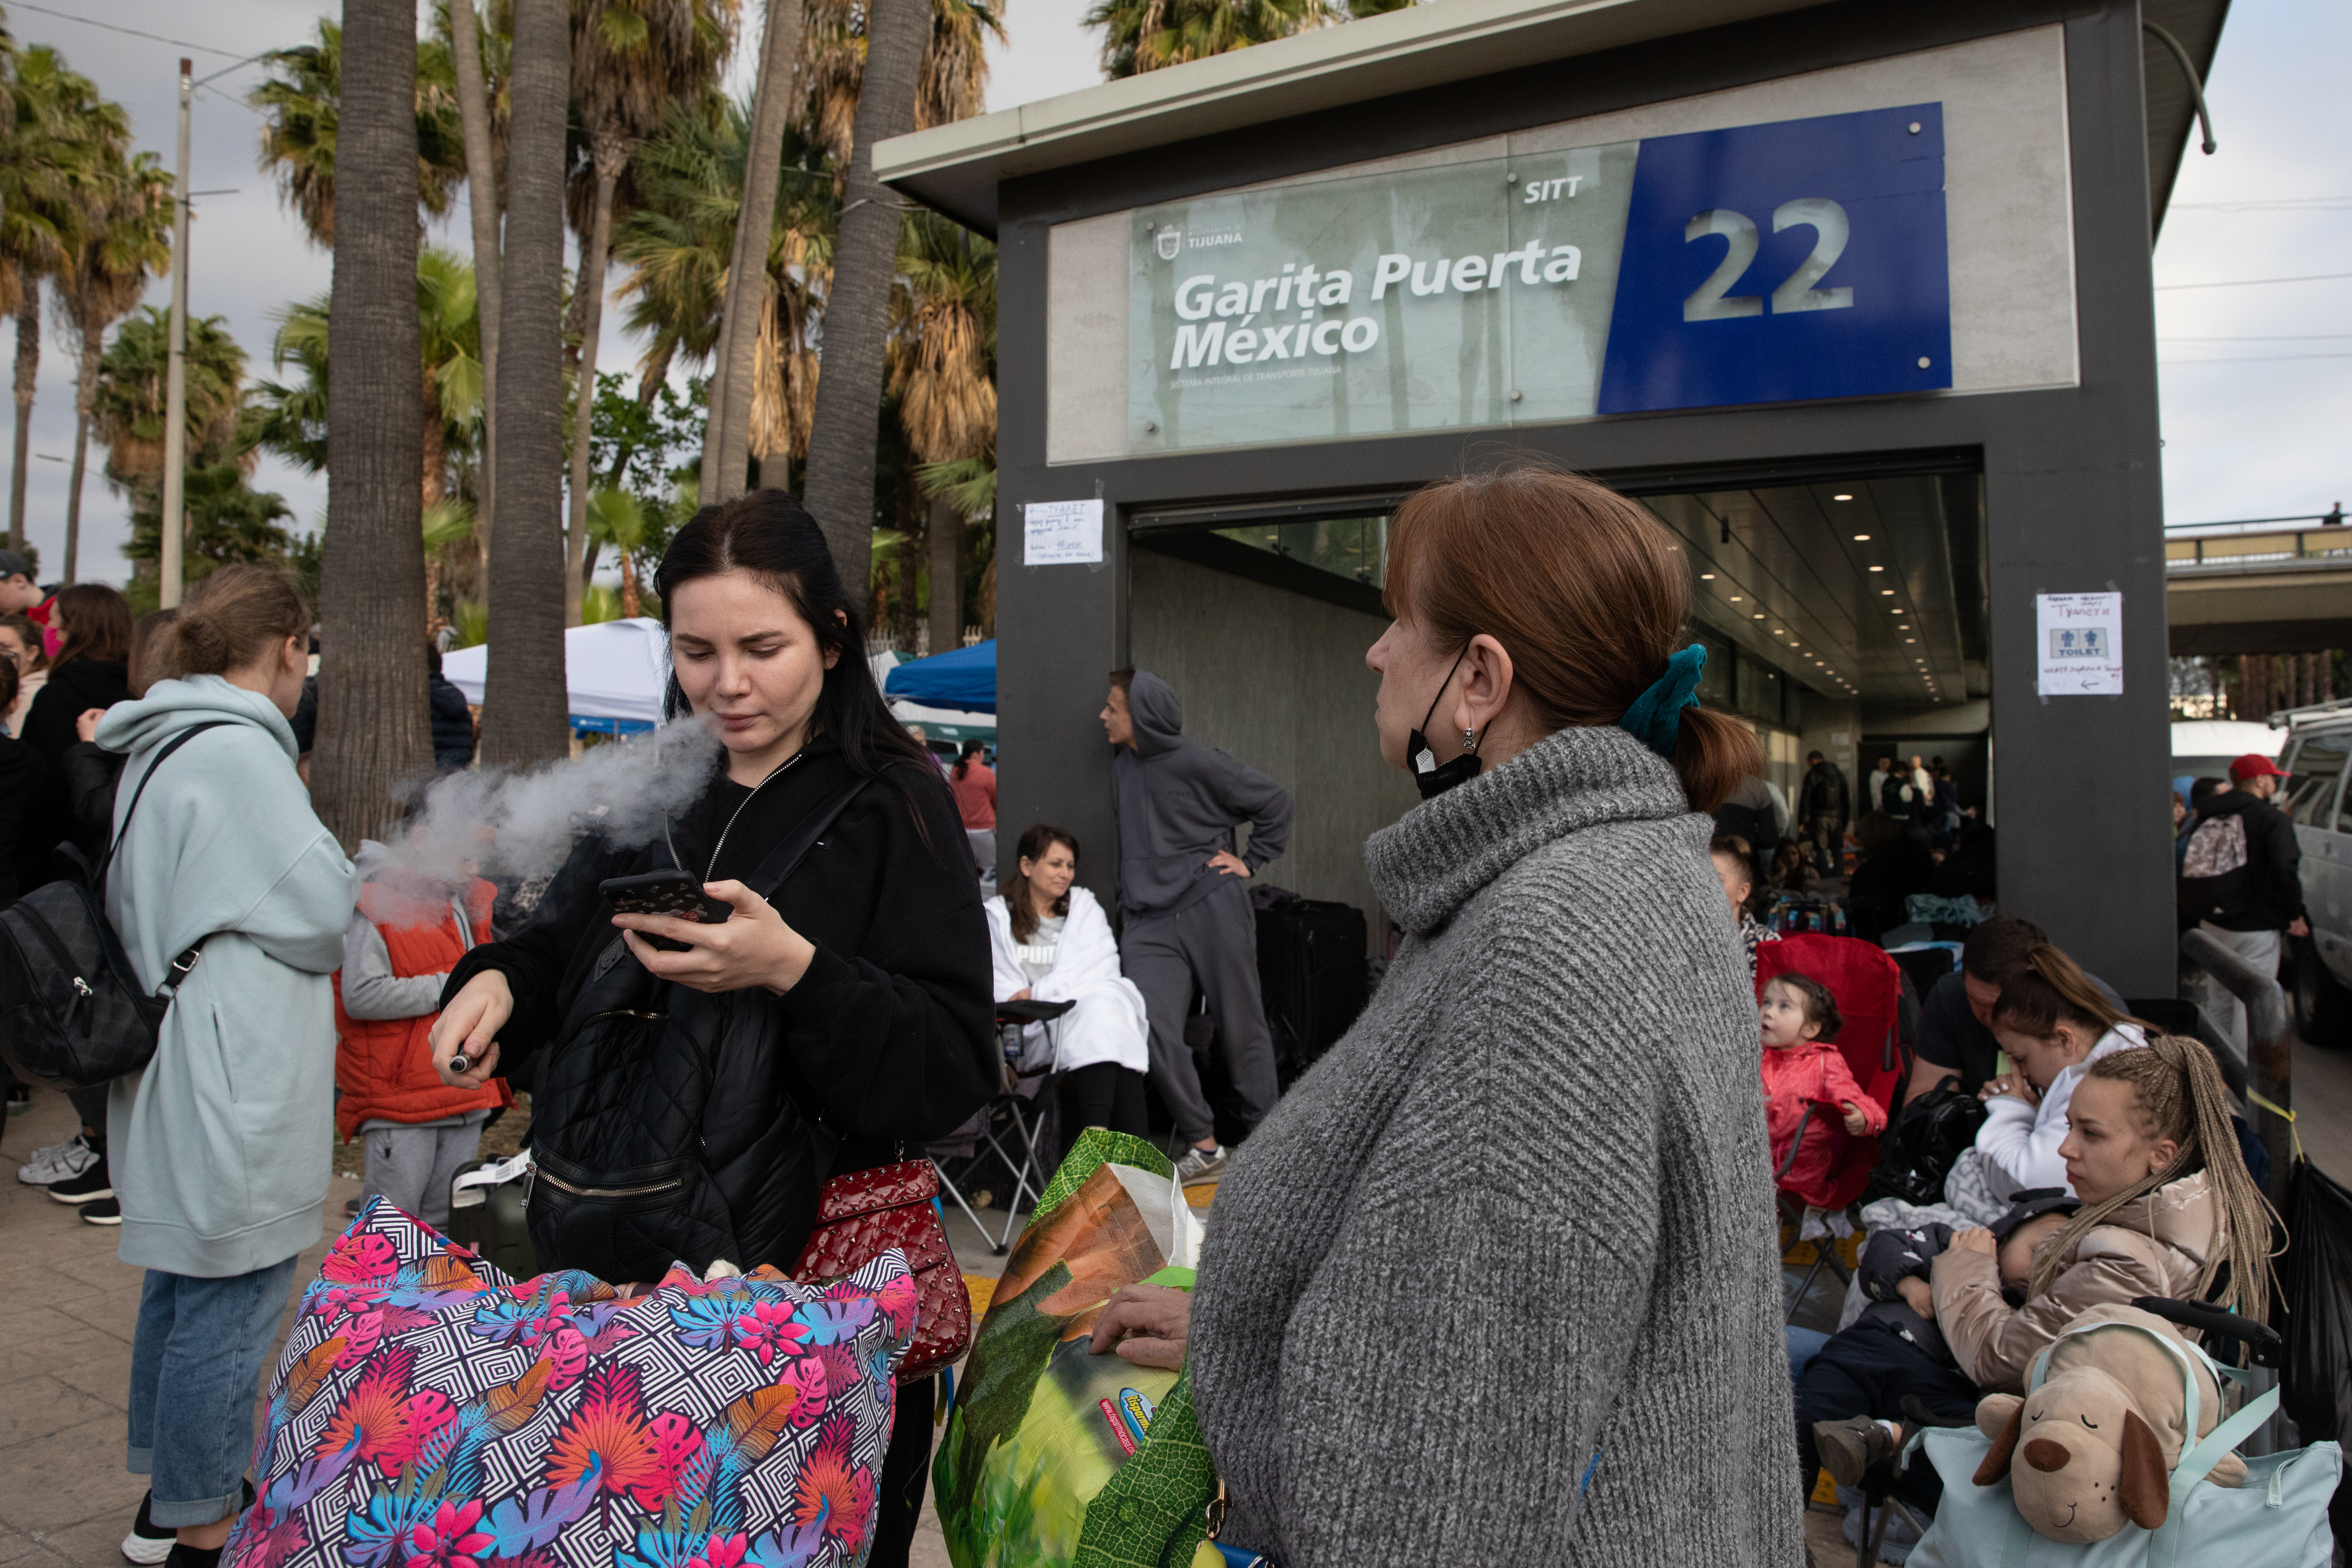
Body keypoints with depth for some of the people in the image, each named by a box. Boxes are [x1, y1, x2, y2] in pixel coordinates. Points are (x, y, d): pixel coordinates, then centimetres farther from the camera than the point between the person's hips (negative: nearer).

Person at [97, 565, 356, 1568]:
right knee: (229, 1305, 2)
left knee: (181, 1284, 22)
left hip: (179, 1071, 10)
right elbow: (324, 912, -18)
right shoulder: (237, 750, -20)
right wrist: (337, 876, 2)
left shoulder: (159, 747, 11)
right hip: (233, 1088, -10)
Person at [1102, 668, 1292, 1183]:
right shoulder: (1122, 768, 13)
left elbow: (1274, 801, 0)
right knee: (1153, 1029, -12)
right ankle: (1204, 1147, 1)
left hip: (1212, 909, -5)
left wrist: (1251, 861, 0)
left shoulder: (1196, 762, -6)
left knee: (1242, 1029, 4)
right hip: (1150, 923, 5)